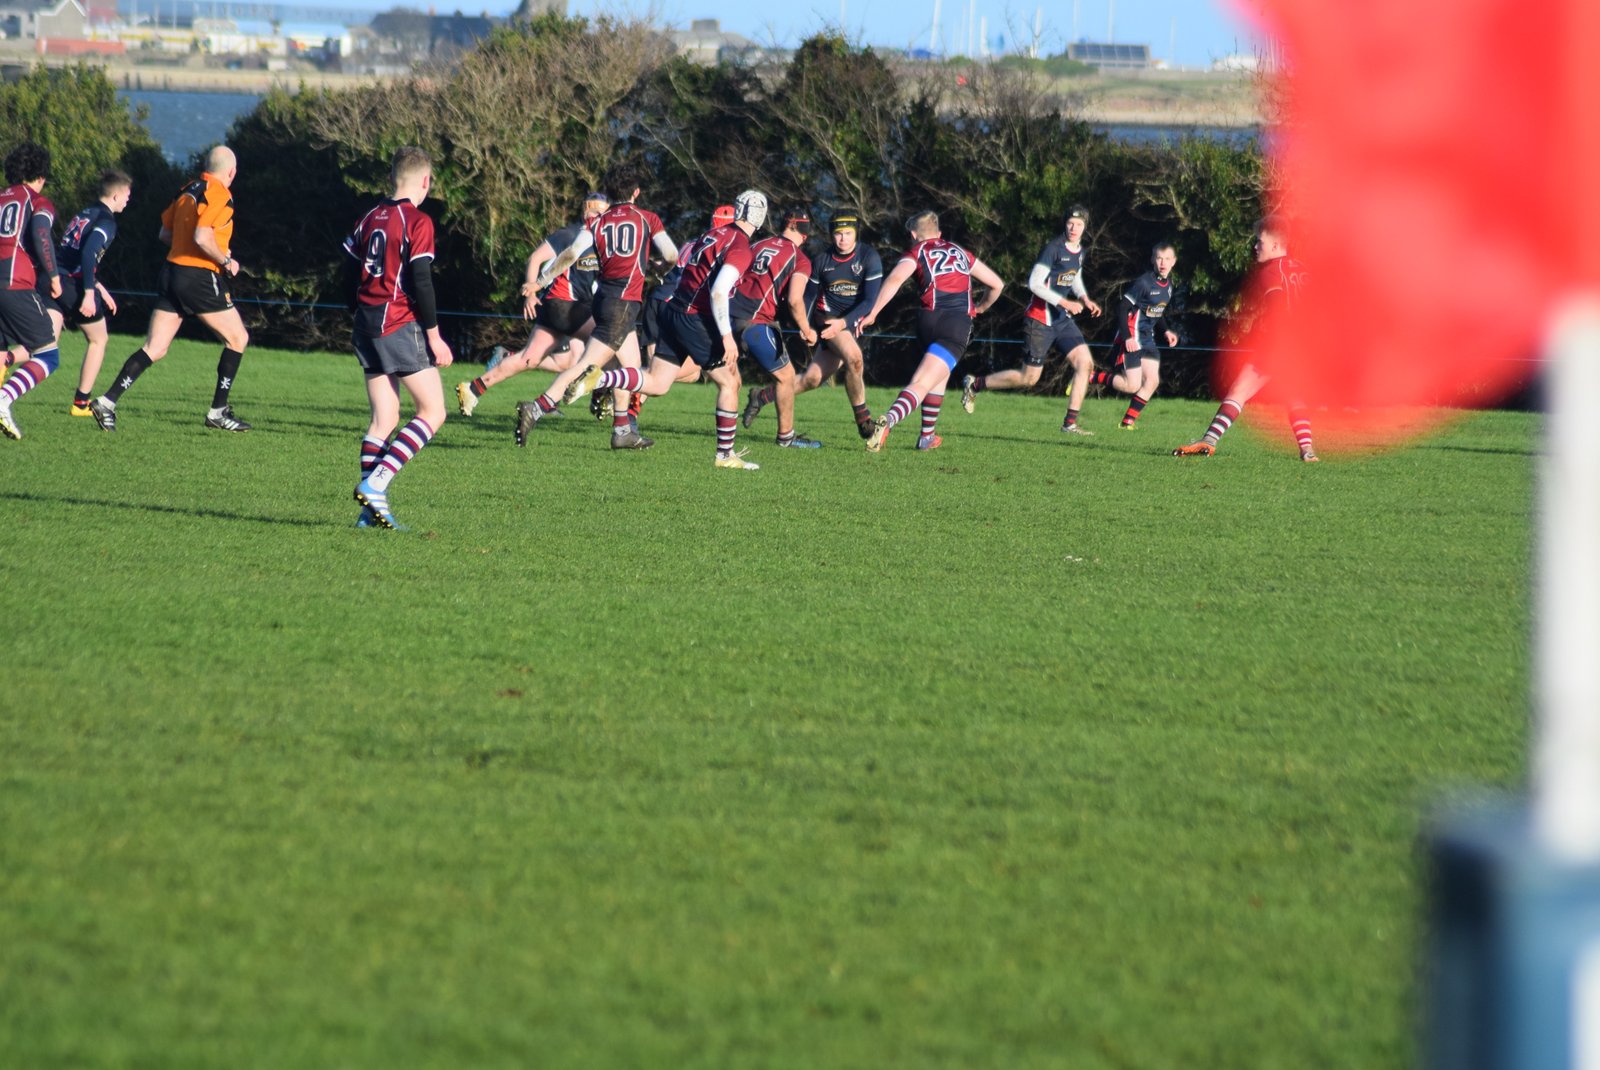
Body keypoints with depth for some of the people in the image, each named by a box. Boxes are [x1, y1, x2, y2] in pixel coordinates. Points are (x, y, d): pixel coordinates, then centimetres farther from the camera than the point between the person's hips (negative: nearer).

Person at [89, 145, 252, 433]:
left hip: (172, 270, 7)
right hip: (201, 277, -7)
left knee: (154, 348, 4)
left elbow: (165, 233, 20)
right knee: (237, 338, 9)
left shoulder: (188, 190, 13)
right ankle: (218, 411, 8)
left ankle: (107, 401, -9)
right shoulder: (220, 196, -12)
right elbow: (202, 237, -24)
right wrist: (226, 261, -9)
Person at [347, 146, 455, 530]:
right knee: (432, 412, -1)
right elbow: (421, 282, -15)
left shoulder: (370, 219, 12)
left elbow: (350, 274, 15)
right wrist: (434, 336, -10)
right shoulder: (418, 222, -9)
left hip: (367, 325, 8)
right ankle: (375, 482, -15)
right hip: (402, 326, -8)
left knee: (383, 419, 9)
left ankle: (372, 508, 1)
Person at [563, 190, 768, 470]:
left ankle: (597, 380, -9)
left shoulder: (714, 233, 12)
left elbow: (680, 260, 22)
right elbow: (718, 291, -24)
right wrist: (727, 336, -22)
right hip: (696, 319, -8)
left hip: (675, 309, 8)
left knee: (656, 384, 9)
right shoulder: (741, 249, -14)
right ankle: (725, 454, 10)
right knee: (729, 382, 6)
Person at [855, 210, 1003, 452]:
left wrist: (872, 314, -9)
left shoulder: (917, 253, 13)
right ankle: (889, 419, -28)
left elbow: (895, 279, -8)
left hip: (930, 318, 0)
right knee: (922, 383, -5)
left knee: (938, 375, 24)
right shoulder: (961, 253, 24)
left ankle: (927, 436, 17)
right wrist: (982, 308, 48)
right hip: (960, 322, 0)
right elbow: (997, 284, 30)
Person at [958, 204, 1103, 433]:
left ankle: (1070, 423, -3)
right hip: (1040, 320, -8)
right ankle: (974, 384, 19)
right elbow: (1034, 283, -22)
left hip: (1062, 320, 8)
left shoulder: (1079, 251, 9)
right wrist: (1065, 302, -26)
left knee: (1085, 363, -8)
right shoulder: (1053, 249, -18)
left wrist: (1084, 299, 10)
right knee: (1029, 377, -2)